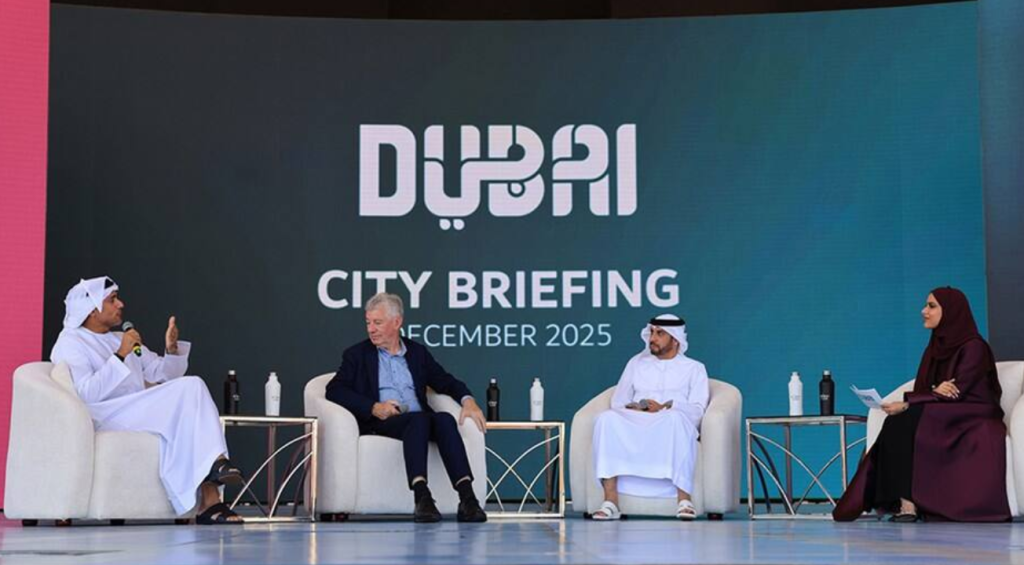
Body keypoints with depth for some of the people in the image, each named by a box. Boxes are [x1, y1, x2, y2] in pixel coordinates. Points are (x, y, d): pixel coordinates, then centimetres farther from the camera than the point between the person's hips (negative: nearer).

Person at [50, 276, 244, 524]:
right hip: (105, 417, -7)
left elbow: (162, 373, 22)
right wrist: (120, 356, -15)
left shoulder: (120, 339, 28)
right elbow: (87, 394, -14)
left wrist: (172, 349, 2)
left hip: (143, 414, 7)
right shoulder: (69, 344, 3)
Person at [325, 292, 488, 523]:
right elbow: (334, 390, 1)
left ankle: (467, 497, -44)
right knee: (419, 419, -35)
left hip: (420, 420, 3)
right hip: (379, 423, -3)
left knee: (444, 419, -31)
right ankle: (421, 497, -50)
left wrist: (468, 400, -2)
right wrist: (374, 407, -12)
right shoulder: (357, 355, 14)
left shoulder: (417, 352, 23)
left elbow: (445, 381, 20)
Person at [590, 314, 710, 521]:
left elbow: (696, 410, 3)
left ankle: (684, 498, -42)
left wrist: (665, 408, -14)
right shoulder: (637, 363, 27)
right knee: (607, 418, -31)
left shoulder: (694, 368, 18)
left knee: (676, 417, -40)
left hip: (671, 427, -2)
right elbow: (618, 401, 16)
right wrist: (634, 409, -7)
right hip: (634, 426, 3)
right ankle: (610, 500, -38)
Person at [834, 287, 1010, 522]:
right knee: (896, 424, -24)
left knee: (908, 421, -31)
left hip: (973, 421, -7)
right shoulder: (935, 347, 16)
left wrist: (907, 404, -20)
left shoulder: (973, 346, -8)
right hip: (937, 418, 7)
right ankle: (904, 502, -36)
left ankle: (910, 503, -34)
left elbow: (957, 392, -17)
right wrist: (934, 392, -19)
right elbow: (921, 390, 7)